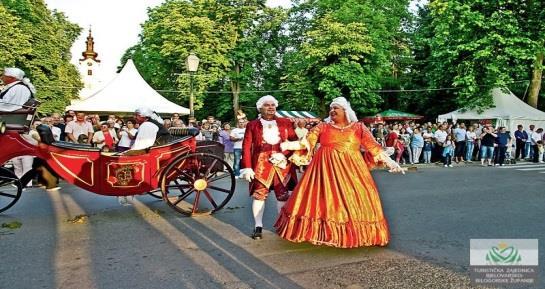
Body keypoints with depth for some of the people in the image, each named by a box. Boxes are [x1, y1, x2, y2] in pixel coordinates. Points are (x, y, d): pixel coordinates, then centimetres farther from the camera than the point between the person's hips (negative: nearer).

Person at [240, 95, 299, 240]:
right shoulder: (252, 125, 5)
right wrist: (247, 168, -6)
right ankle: (258, 226, 11)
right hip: (260, 165, -1)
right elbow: (246, 148, 1)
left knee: (283, 195, 7)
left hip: (282, 165, 2)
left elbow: (294, 142, 6)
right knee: (259, 194, 0)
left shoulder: (286, 123, 9)